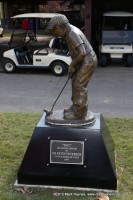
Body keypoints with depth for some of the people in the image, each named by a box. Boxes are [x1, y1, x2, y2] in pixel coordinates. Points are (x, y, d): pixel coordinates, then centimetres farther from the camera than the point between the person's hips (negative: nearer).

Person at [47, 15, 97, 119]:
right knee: (75, 82, 15)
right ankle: (75, 107, 28)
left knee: (80, 85, -7)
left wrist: (72, 65, -15)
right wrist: (72, 65, 8)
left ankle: (80, 113, 2)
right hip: (83, 61, 10)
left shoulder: (72, 34, -23)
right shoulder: (69, 32, 9)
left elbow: (82, 53, -27)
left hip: (88, 61, -10)